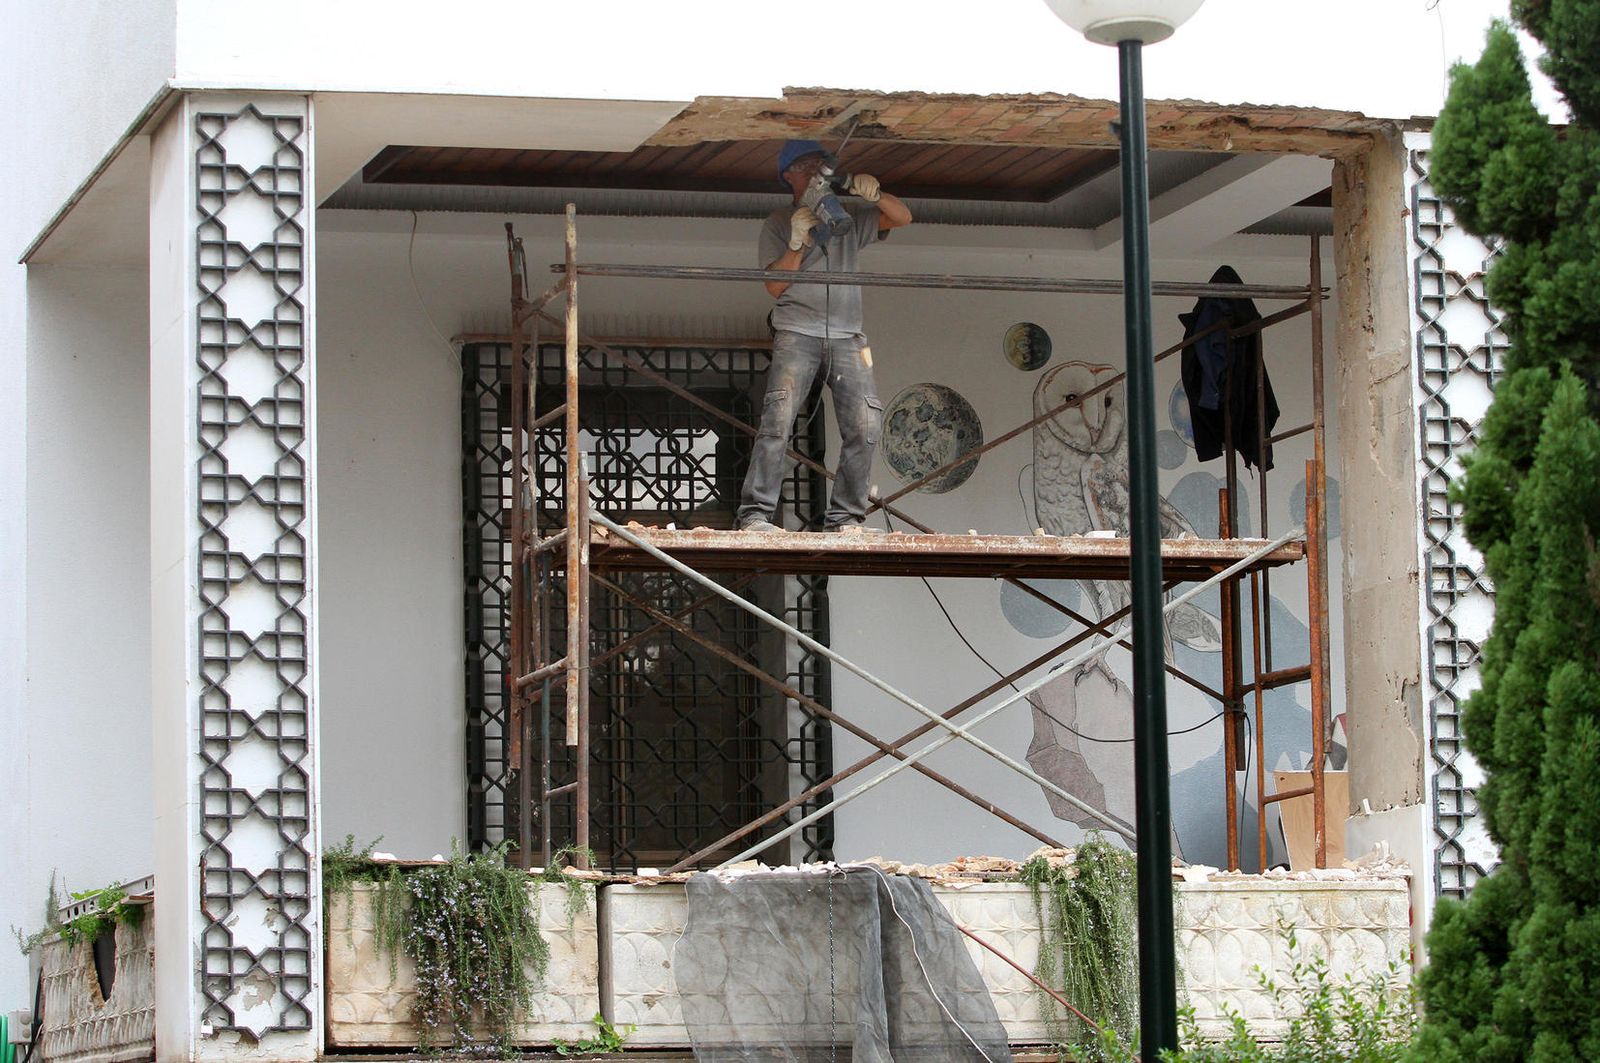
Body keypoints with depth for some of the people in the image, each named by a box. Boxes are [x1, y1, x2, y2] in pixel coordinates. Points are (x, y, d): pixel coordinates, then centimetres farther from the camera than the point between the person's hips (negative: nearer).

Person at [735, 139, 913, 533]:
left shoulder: (848, 219, 20)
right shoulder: (778, 224, 13)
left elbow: (902, 218, 14)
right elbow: (775, 286, 4)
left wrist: (874, 195, -5)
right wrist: (797, 242, -11)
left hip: (846, 336, 3)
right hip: (796, 334, -3)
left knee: (864, 427, -9)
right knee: (778, 420, -17)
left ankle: (845, 518, -4)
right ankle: (755, 514, -19)